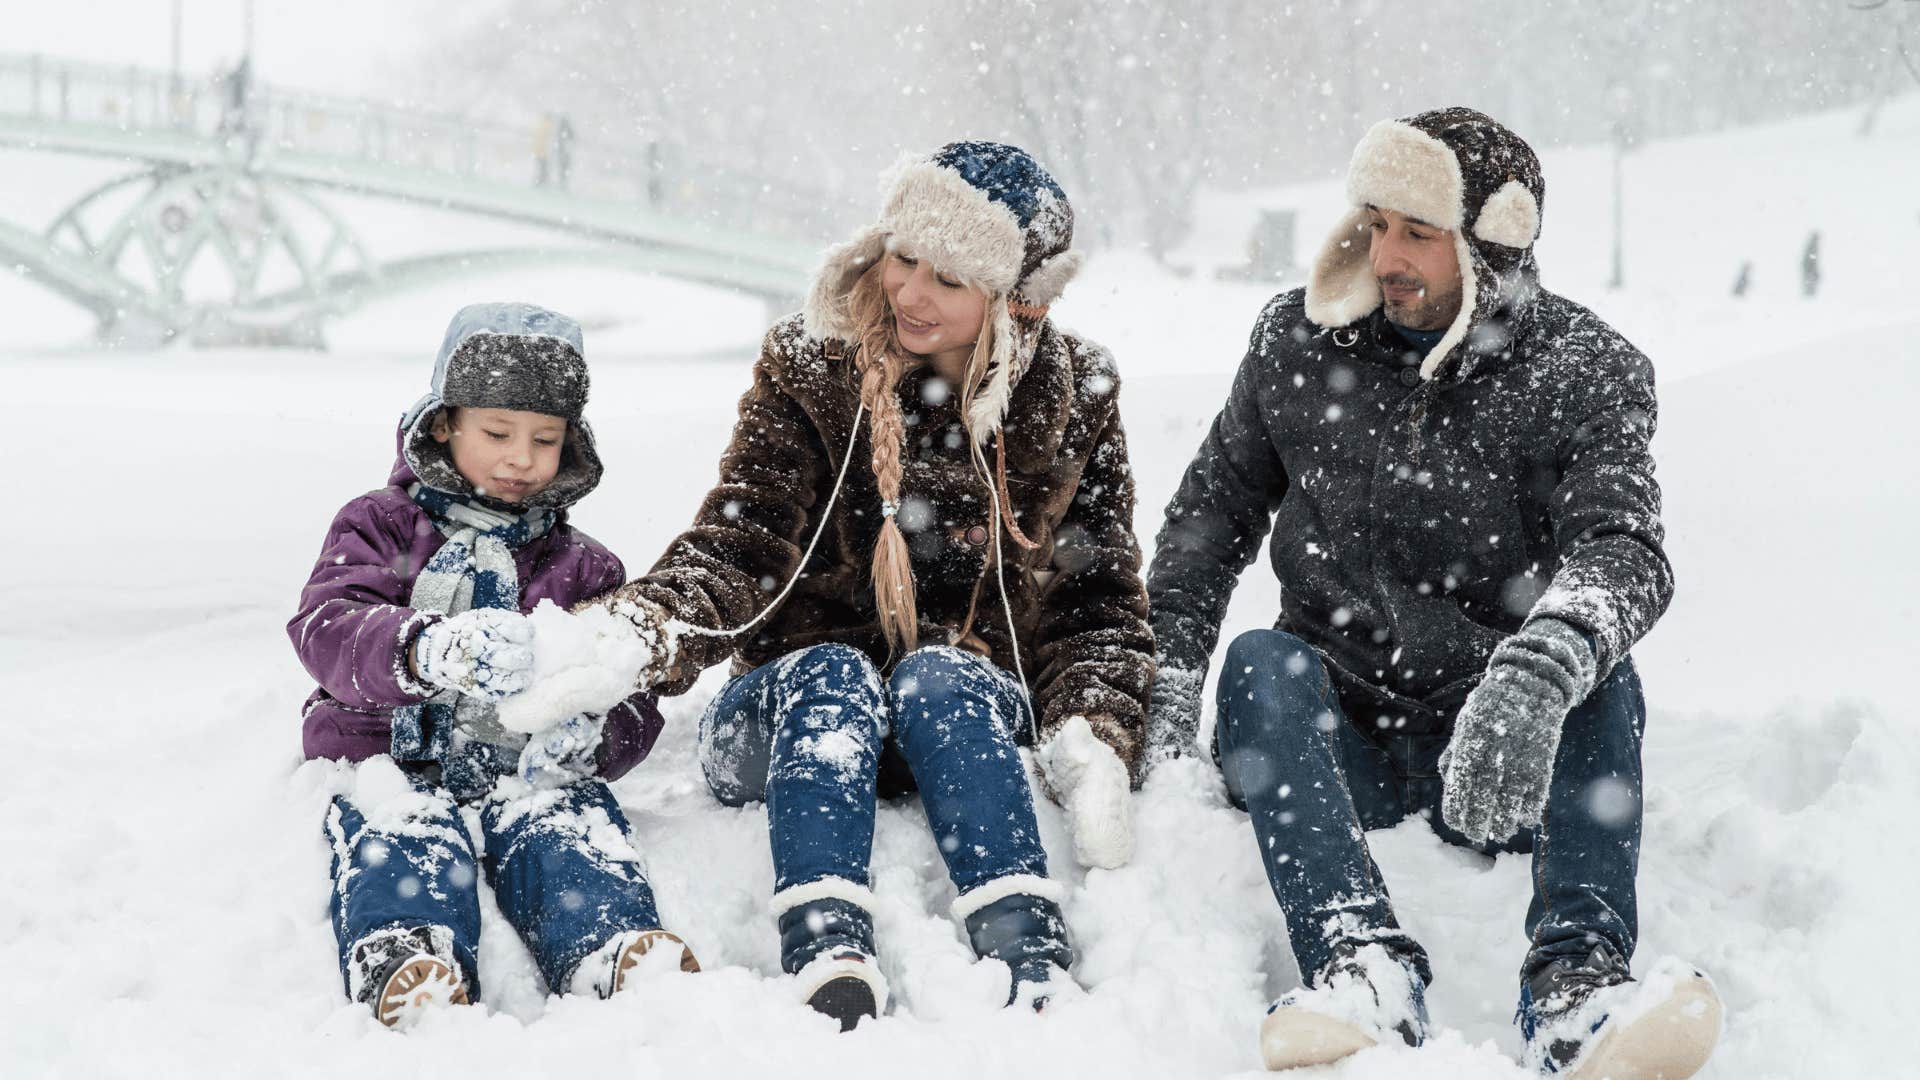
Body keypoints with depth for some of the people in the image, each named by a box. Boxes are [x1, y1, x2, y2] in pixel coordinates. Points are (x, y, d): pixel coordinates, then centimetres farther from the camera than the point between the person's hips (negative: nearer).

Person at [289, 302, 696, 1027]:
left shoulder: (584, 568, 21)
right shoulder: (380, 526, 13)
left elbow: (633, 701, 12)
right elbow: (325, 628, -8)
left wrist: (592, 736, -16)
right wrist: (427, 651, -32)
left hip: (525, 770, 2)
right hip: (390, 759, -1)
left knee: (569, 823, -32)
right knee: (401, 830, -35)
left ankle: (612, 953, -60)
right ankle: (404, 961, -63)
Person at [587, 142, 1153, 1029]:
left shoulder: (1073, 400, 2)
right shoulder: (808, 369, -2)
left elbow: (1099, 598, 2)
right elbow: (738, 541, -12)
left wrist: (1093, 742, -16)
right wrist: (650, 628, -33)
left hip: (970, 717, 0)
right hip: (795, 713, 0)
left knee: (937, 674, -32)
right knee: (834, 673, -33)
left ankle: (1032, 960, -49)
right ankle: (825, 957, -54)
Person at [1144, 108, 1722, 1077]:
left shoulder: (1585, 374, -5)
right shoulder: (1298, 343, 4)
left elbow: (1620, 548, -22)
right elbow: (1211, 513, 12)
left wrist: (1541, 670, -45)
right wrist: (1166, 679, -4)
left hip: (1502, 755, -1)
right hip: (1334, 739, 2)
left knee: (1600, 674, -29)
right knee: (1262, 661, -28)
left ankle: (1577, 979, -47)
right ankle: (1362, 961, -48)